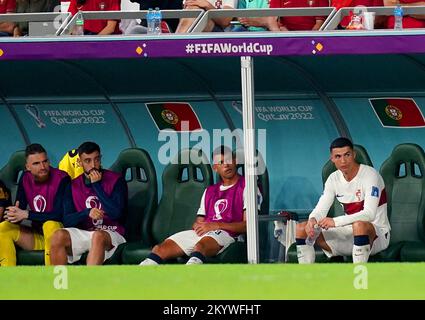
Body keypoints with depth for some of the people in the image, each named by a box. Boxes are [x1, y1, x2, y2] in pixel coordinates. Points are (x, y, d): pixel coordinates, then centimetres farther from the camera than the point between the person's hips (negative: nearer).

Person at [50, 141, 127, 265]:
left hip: (111, 235, -3)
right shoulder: (74, 185, 12)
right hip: (83, 233, 3)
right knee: (58, 236, -27)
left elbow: (117, 213, -12)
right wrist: (87, 213, -15)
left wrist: (96, 185, -8)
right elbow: (67, 220, 5)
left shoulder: (116, 180, 2)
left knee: (98, 236, -39)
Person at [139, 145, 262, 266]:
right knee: (160, 249, -15)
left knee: (200, 246, -41)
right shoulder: (210, 191, 31)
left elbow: (247, 225, -3)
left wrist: (217, 225, -11)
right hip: (199, 233, 7)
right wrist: (197, 227, 2)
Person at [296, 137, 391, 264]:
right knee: (301, 229, -5)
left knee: (359, 225, -42)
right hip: (350, 234, 7)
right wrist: (312, 220, -25)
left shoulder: (370, 175, -17)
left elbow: (369, 214, -29)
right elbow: (320, 210, 1)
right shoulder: (334, 179, 3)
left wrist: (335, 221, -38)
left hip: (376, 234, -6)